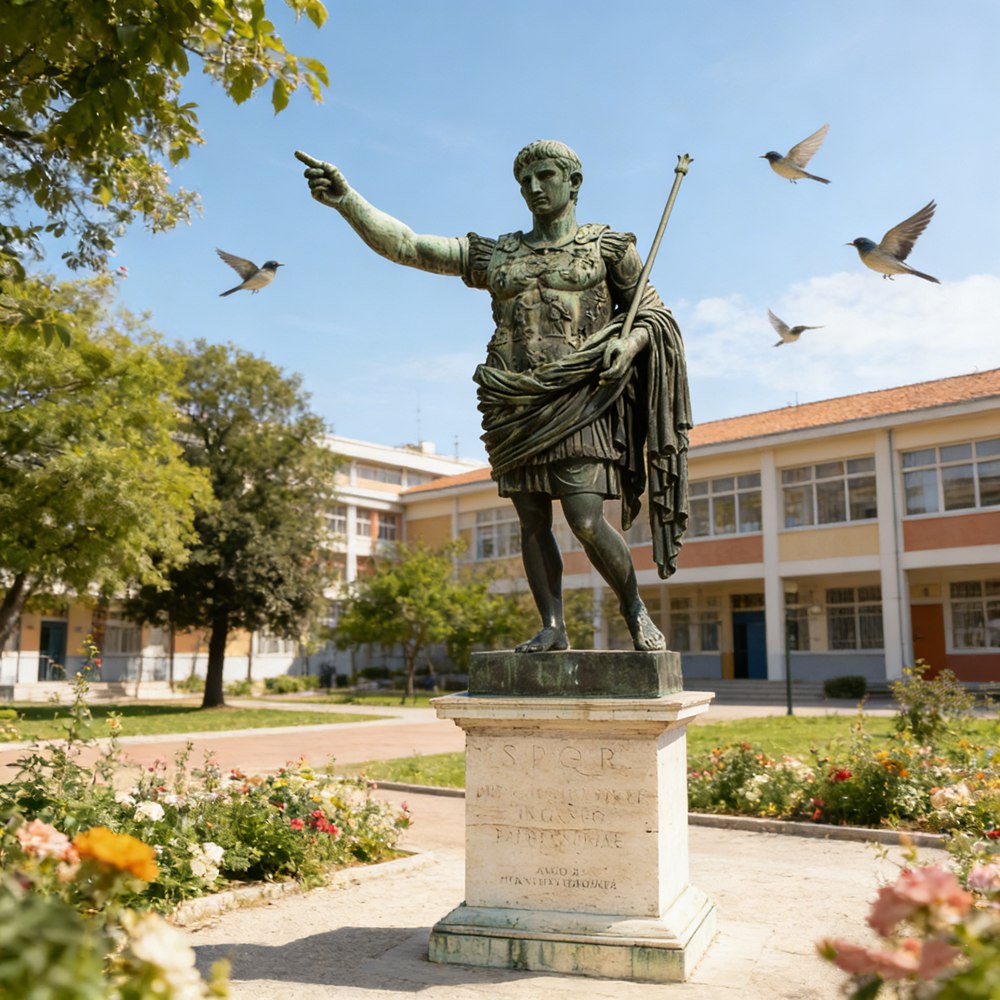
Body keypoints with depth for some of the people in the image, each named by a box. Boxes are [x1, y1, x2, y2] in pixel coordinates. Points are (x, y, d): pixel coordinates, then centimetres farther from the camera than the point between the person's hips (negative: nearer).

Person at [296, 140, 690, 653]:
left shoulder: (608, 246, 8)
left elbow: (652, 312, 12)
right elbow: (403, 244, 6)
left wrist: (631, 343, -11)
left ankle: (636, 611, 9)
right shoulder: (495, 255, 14)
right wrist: (346, 199, -7)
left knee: (587, 524, -13)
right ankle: (553, 627, 11)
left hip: (576, 402, -4)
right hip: (516, 407, 4)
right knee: (532, 523, 2)